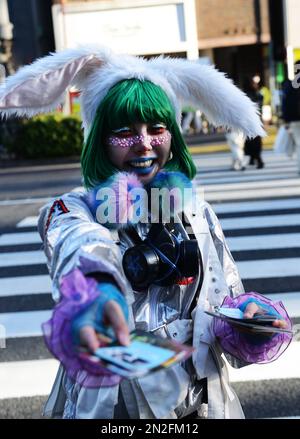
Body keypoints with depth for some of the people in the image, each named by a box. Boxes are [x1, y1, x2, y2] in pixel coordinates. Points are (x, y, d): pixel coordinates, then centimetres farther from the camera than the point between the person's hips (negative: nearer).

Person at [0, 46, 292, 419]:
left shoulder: (197, 213, 2)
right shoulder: (71, 213, -11)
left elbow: (228, 303, 5)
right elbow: (83, 257, -34)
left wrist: (250, 322, -17)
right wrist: (94, 300, -55)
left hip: (202, 402, 4)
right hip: (109, 404, -3)